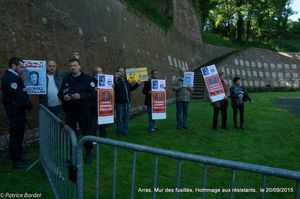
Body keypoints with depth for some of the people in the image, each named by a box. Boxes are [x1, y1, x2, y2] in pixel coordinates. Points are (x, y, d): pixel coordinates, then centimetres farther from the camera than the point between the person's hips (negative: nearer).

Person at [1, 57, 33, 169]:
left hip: (17, 110, 10)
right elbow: (18, 96, -23)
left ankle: (18, 156, 31)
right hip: (15, 111, -10)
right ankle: (16, 161, 8)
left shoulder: (13, 77, 14)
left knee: (17, 134, 18)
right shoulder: (10, 78, -18)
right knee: (16, 135, -2)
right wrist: (29, 105, -12)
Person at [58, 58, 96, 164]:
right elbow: (60, 93, 13)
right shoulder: (66, 79, 10)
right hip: (69, 111, 4)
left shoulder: (87, 79, -2)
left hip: (84, 110, -4)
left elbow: (93, 94, -9)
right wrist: (63, 97, -9)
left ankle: (88, 153, 16)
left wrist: (81, 96, -22)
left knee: (87, 132, 1)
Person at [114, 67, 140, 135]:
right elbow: (113, 86, -26)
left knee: (126, 117, 13)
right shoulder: (116, 80, -7)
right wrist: (115, 78, -35)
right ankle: (119, 132, 14)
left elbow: (131, 88, 25)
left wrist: (137, 84, 14)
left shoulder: (127, 80, 14)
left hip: (127, 102, 6)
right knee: (120, 118, 2)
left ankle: (125, 131, 24)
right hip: (120, 102, -6)